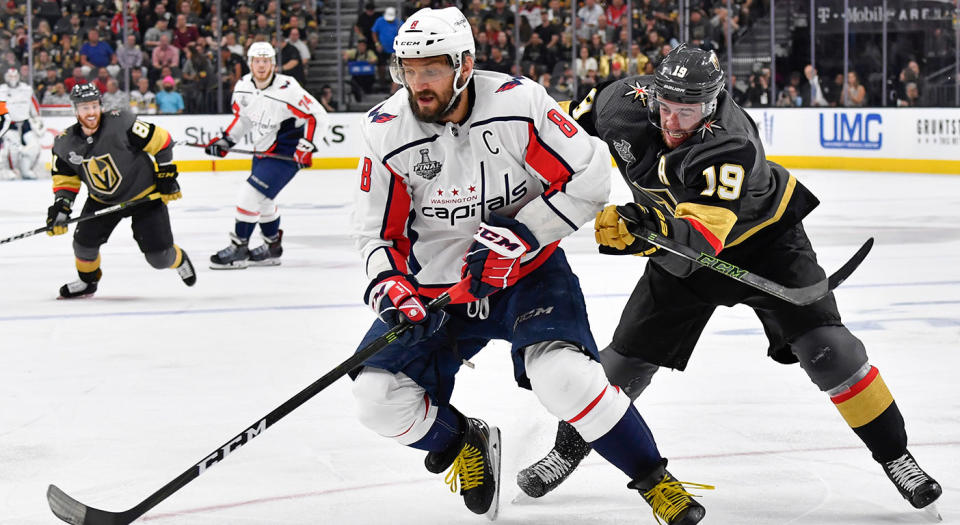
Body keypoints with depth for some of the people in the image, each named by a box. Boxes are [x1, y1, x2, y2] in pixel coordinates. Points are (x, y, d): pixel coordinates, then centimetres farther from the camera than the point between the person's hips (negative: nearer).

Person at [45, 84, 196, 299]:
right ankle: (88, 281, 26)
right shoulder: (65, 143, -11)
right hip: (102, 200, 4)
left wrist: (166, 176, -14)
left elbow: (160, 140, -17)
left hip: (144, 194, -4)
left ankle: (179, 260, 31)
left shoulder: (120, 124, -26)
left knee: (159, 257, -7)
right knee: (84, 242, -6)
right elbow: (65, 178, 3)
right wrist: (61, 205, -12)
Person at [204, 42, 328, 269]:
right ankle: (272, 248, 38)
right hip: (262, 151, 8)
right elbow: (242, 117, 16)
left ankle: (238, 250, 0)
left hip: (286, 154, -8)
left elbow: (318, 116, -21)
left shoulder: (286, 89, -25)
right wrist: (225, 141, 8)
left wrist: (306, 147, -25)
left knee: (250, 196, -13)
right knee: (262, 200, 20)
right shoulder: (243, 87, -3)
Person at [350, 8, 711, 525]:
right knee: (378, 393, -11)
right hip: (436, 286, 3)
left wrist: (522, 234, -22)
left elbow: (588, 178, -14)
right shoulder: (386, 132, -10)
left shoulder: (519, 103, -19)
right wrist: (388, 283, -19)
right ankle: (462, 443, 22)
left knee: (561, 373, -28)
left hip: (527, 272, -3)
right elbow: (378, 231, 1)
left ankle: (654, 479, -5)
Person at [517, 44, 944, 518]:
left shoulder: (731, 145, -39)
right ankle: (569, 449, 24)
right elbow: (588, 110, 2)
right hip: (677, 243, 4)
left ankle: (894, 456, -3)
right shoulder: (627, 104, -23)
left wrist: (647, 230, -63)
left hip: (762, 234, -4)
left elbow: (702, 235, -48)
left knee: (824, 345, -16)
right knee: (628, 358, 3)